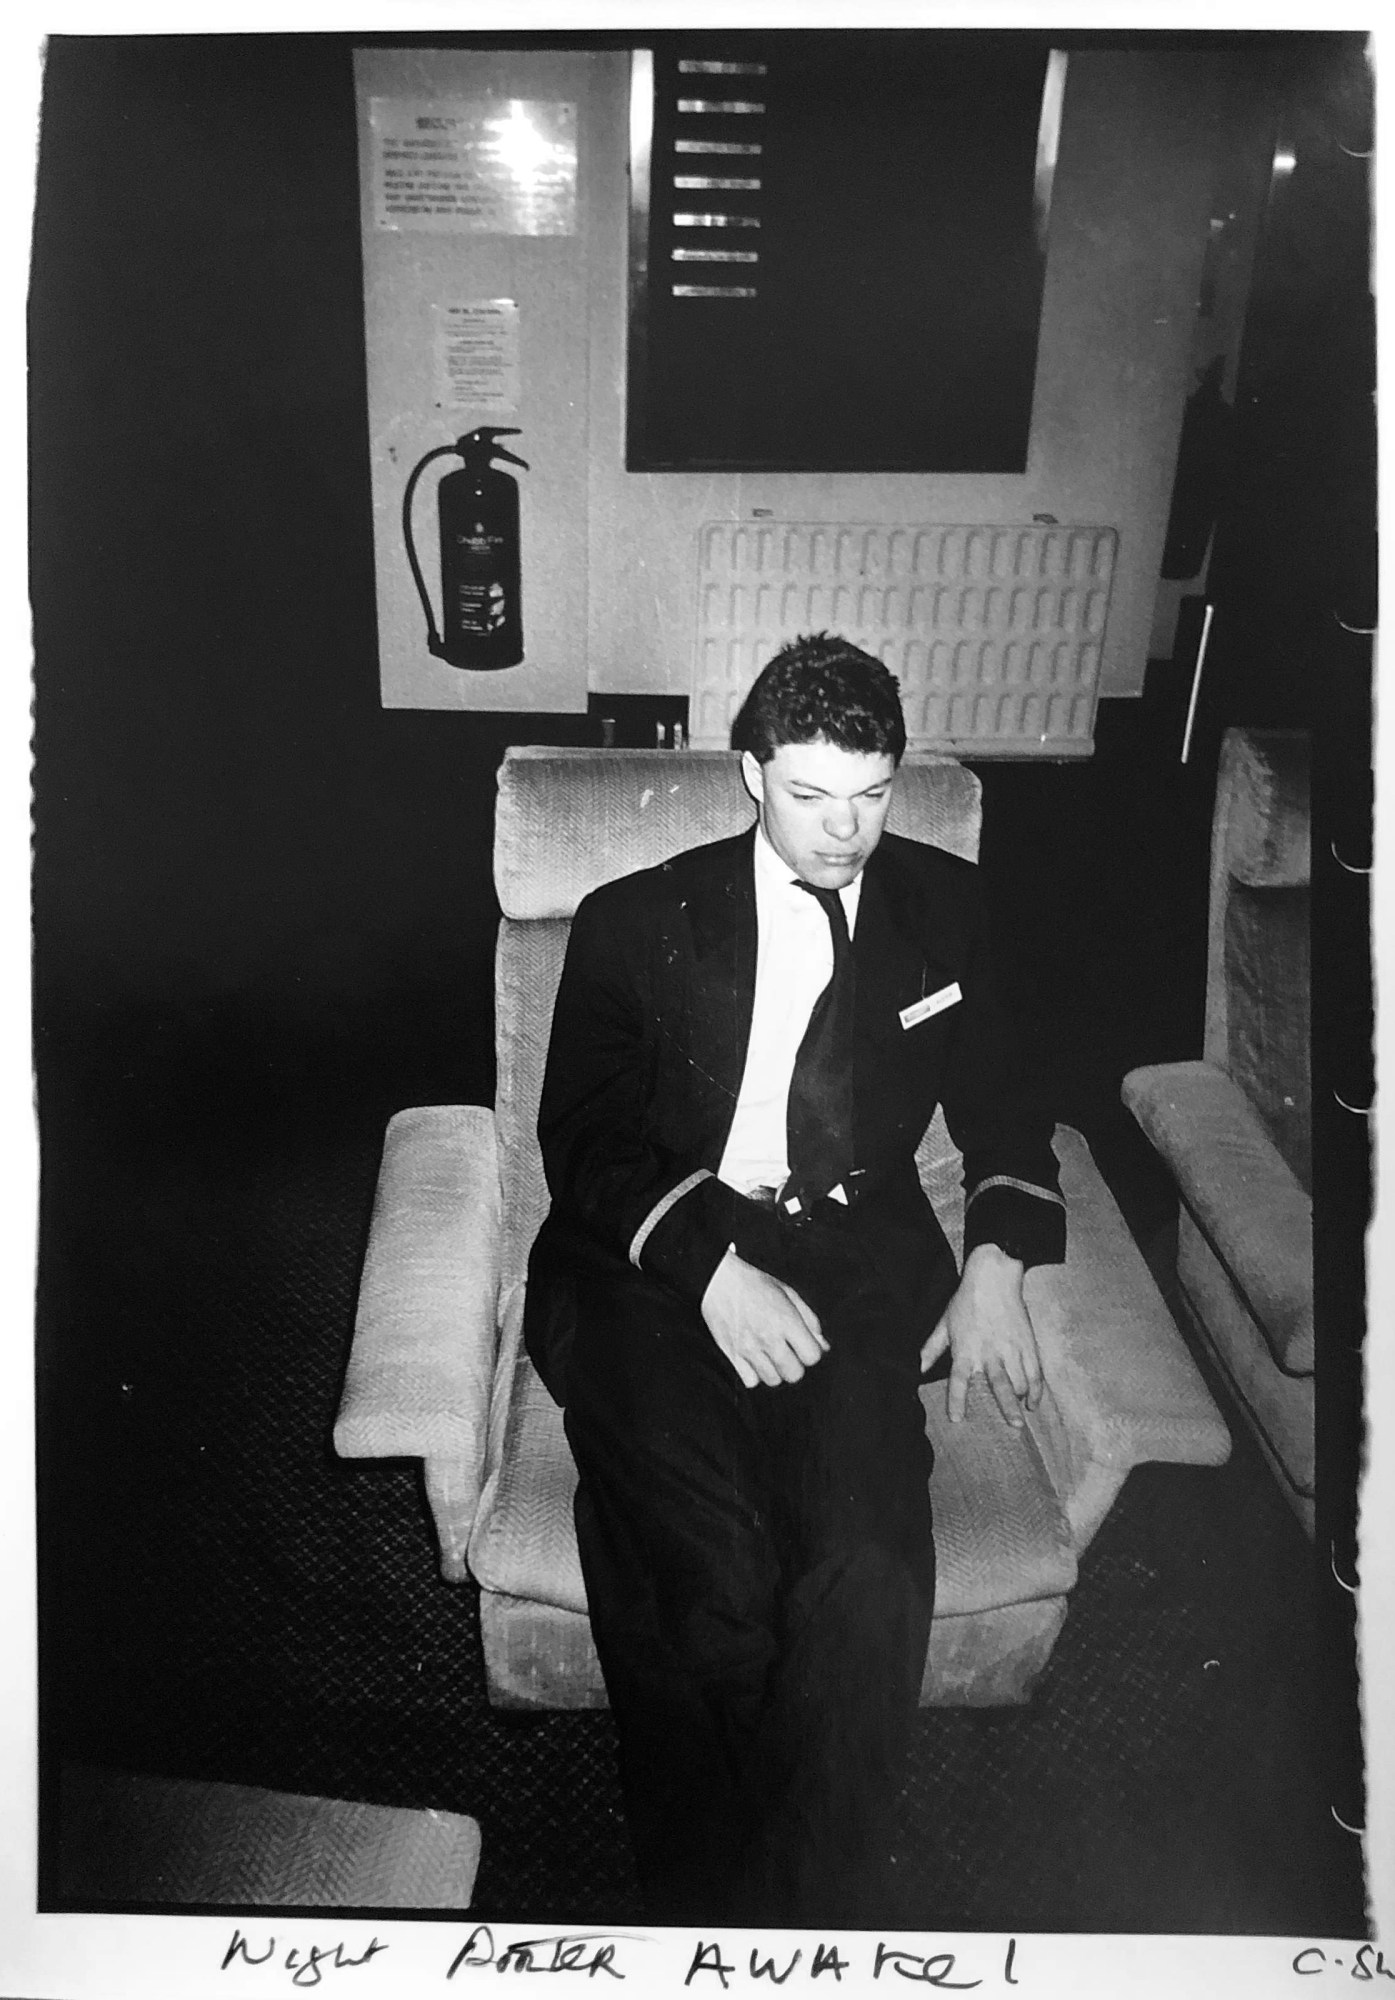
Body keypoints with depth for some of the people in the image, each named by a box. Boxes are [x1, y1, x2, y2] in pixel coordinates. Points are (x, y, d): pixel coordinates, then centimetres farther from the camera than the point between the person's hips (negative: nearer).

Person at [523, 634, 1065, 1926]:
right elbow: (581, 1139, 2)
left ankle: (815, 1911, -8)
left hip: (853, 1273, 2)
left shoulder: (940, 908, 16)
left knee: (870, 1568, -27)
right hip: (657, 1271, -1)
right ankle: (705, 1896, -5)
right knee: (710, 1577, -28)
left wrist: (995, 1260, 2)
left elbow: (999, 1103, 20)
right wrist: (709, 1266, -14)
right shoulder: (636, 921, 8)